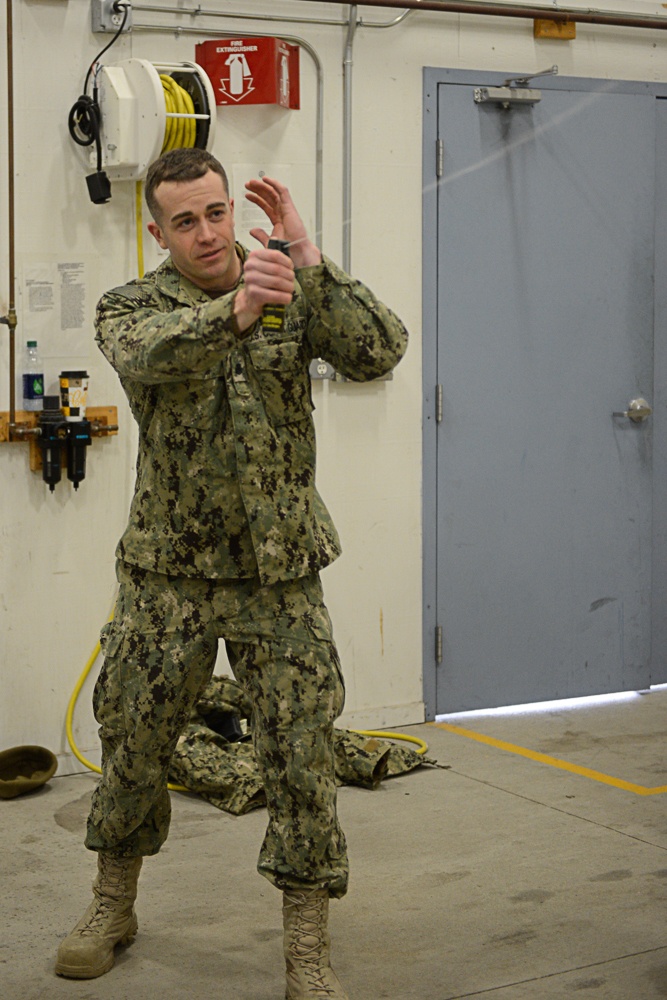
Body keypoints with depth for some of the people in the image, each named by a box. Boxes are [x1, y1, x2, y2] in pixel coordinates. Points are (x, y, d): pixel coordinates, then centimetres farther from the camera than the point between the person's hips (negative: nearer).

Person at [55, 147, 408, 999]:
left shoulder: (296, 296, 0)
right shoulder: (129, 308, -3)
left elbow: (379, 352, -17)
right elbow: (151, 354, -28)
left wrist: (308, 261, -25)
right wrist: (236, 310, -47)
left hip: (280, 574, 0)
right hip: (168, 572, 1)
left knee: (302, 759, -1)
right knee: (133, 746, 13)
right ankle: (113, 906, 37)